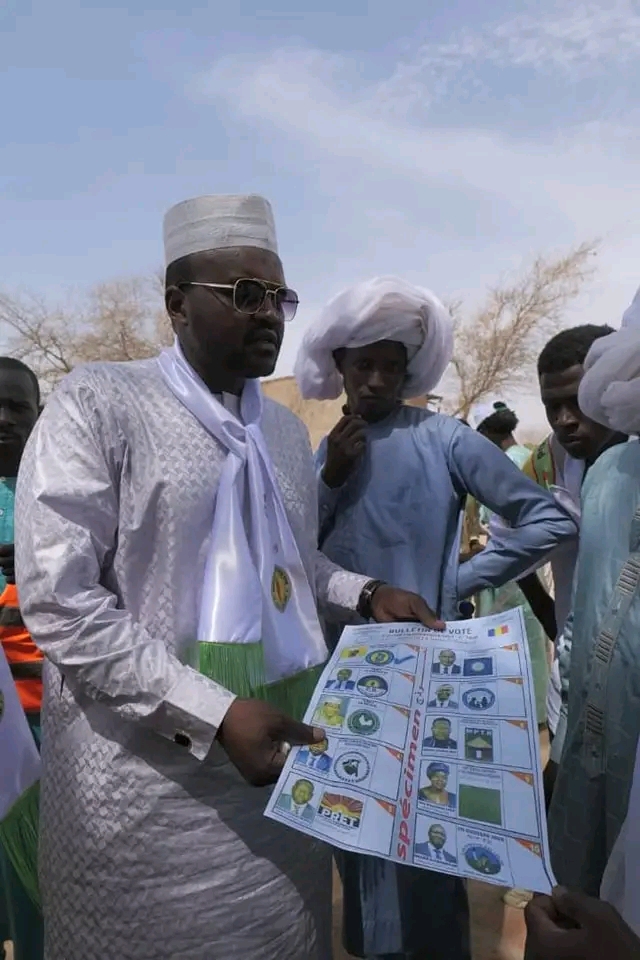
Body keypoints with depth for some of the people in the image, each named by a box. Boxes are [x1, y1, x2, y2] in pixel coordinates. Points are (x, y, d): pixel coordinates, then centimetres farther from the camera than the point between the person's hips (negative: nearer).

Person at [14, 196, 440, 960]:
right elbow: (59, 600, -17)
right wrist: (216, 712, -22)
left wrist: (367, 595, 0)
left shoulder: (287, 430, 8)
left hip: (281, 757, 6)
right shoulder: (98, 404, -11)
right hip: (148, 779, -5)